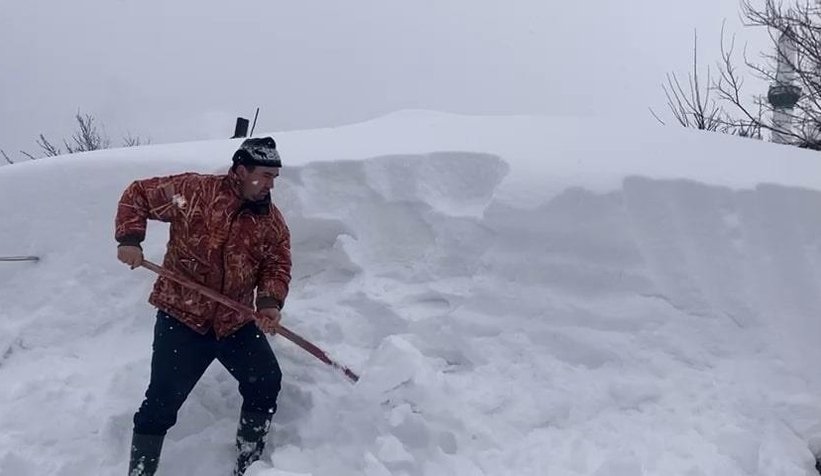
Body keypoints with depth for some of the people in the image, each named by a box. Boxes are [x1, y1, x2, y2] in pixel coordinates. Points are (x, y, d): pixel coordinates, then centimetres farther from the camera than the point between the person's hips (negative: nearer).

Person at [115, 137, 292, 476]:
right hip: (181, 318, -4)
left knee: (266, 384, 3)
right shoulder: (193, 191, -11)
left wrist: (270, 302, -16)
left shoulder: (271, 221, 0)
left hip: (237, 322, 5)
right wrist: (129, 239, -14)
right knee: (162, 403, -4)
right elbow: (138, 195, -2)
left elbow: (277, 265, 2)